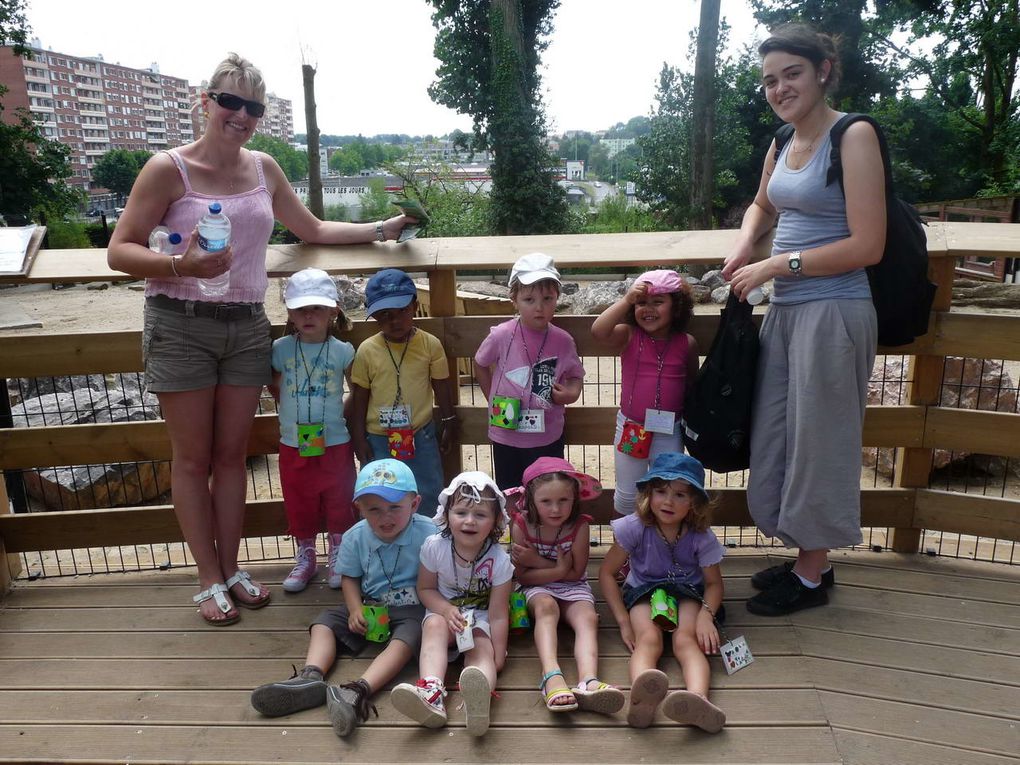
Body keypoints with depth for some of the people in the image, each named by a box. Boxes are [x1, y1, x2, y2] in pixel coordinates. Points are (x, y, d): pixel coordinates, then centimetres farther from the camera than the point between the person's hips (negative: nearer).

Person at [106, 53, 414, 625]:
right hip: (181, 326, -4)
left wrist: (379, 229, 12)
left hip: (247, 326, 4)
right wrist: (182, 265, -26)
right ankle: (210, 580, 17)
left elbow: (313, 229, 19)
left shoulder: (264, 169, 8)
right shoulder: (168, 168, -6)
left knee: (232, 454, 10)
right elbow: (120, 251, -8)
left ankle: (232, 569, 22)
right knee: (193, 458, 5)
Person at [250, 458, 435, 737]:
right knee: (325, 621, -7)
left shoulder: (428, 533, -18)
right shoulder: (355, 537, -6)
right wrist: (355, 609, -11)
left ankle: (359, 691, -49)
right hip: (369, 605, 5)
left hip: (411, 609, -5)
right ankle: (310, 677, -31)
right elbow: (350, 578, 6)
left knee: (408, 636, -34)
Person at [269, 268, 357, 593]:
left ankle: (337, 556, 29)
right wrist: (290, 410, 5)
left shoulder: (342, 351, -7)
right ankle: (305, 557, 32)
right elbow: (274, 386, 11)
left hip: (335, 443, -1)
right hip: (293, 444, 1)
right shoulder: (281, 349, -4)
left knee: (338, 504, 11)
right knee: (299, 505, 14)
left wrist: (346, 414, 0)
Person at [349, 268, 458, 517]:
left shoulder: (430, 344, -8)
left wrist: (449, 424, 8)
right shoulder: (367, 350, -9)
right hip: (378, 440, 0)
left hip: (421, 436, 1)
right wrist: (359, 439, -1)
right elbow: (360, 398, -1)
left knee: (428, 499, 13)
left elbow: (442, 387, 3)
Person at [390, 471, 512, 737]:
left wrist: (497, 658, -20)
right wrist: (447, 610, -22)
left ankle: (478, 698, -62)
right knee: (434, 624, -31)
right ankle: (431, 693, -52)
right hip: (444, 610, 1)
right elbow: (425, 588, -2)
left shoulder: (499, 560, -21)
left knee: (482, 649, -30)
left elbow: (498, 615, -17)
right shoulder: (434, 547, -16)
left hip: (480, 617, -1)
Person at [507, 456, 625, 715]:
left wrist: (537, 561, -15)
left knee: (588, 618, -29)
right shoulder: (521, 525, -12)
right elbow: (522, 576, -9)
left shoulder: (580, 526, -12)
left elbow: (575, 573, -8)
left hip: (573, 587, 1)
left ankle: (588, 682, -53)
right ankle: (552, 677, -53)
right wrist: (558, 569, -21)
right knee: (546, 606, -35)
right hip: (537, 588, -1)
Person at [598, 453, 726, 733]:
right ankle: (641, 698, -63)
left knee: (686, 640, -31)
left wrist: (706, 615, -23)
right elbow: (607, 572, -6)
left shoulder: (701, 536, -12)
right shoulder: (635, 527, -15)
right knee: (648, 638, -32)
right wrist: (623, 621, -12)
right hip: (643, 592, 0)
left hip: (688, 594, 1)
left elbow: (714, 583, 0)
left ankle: (698, 699, -60)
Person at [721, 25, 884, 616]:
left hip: (832, 311, -8)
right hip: (785, 309, 8)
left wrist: (776, 265, -14)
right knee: (778, 435, 13)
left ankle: (812, 577, 22)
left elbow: (867, 246, -16)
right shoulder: (782, 145, 11)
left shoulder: (854, 137, -11)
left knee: (817, 440, 4)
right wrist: (745, 246, 10)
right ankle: (807, 559, 32)